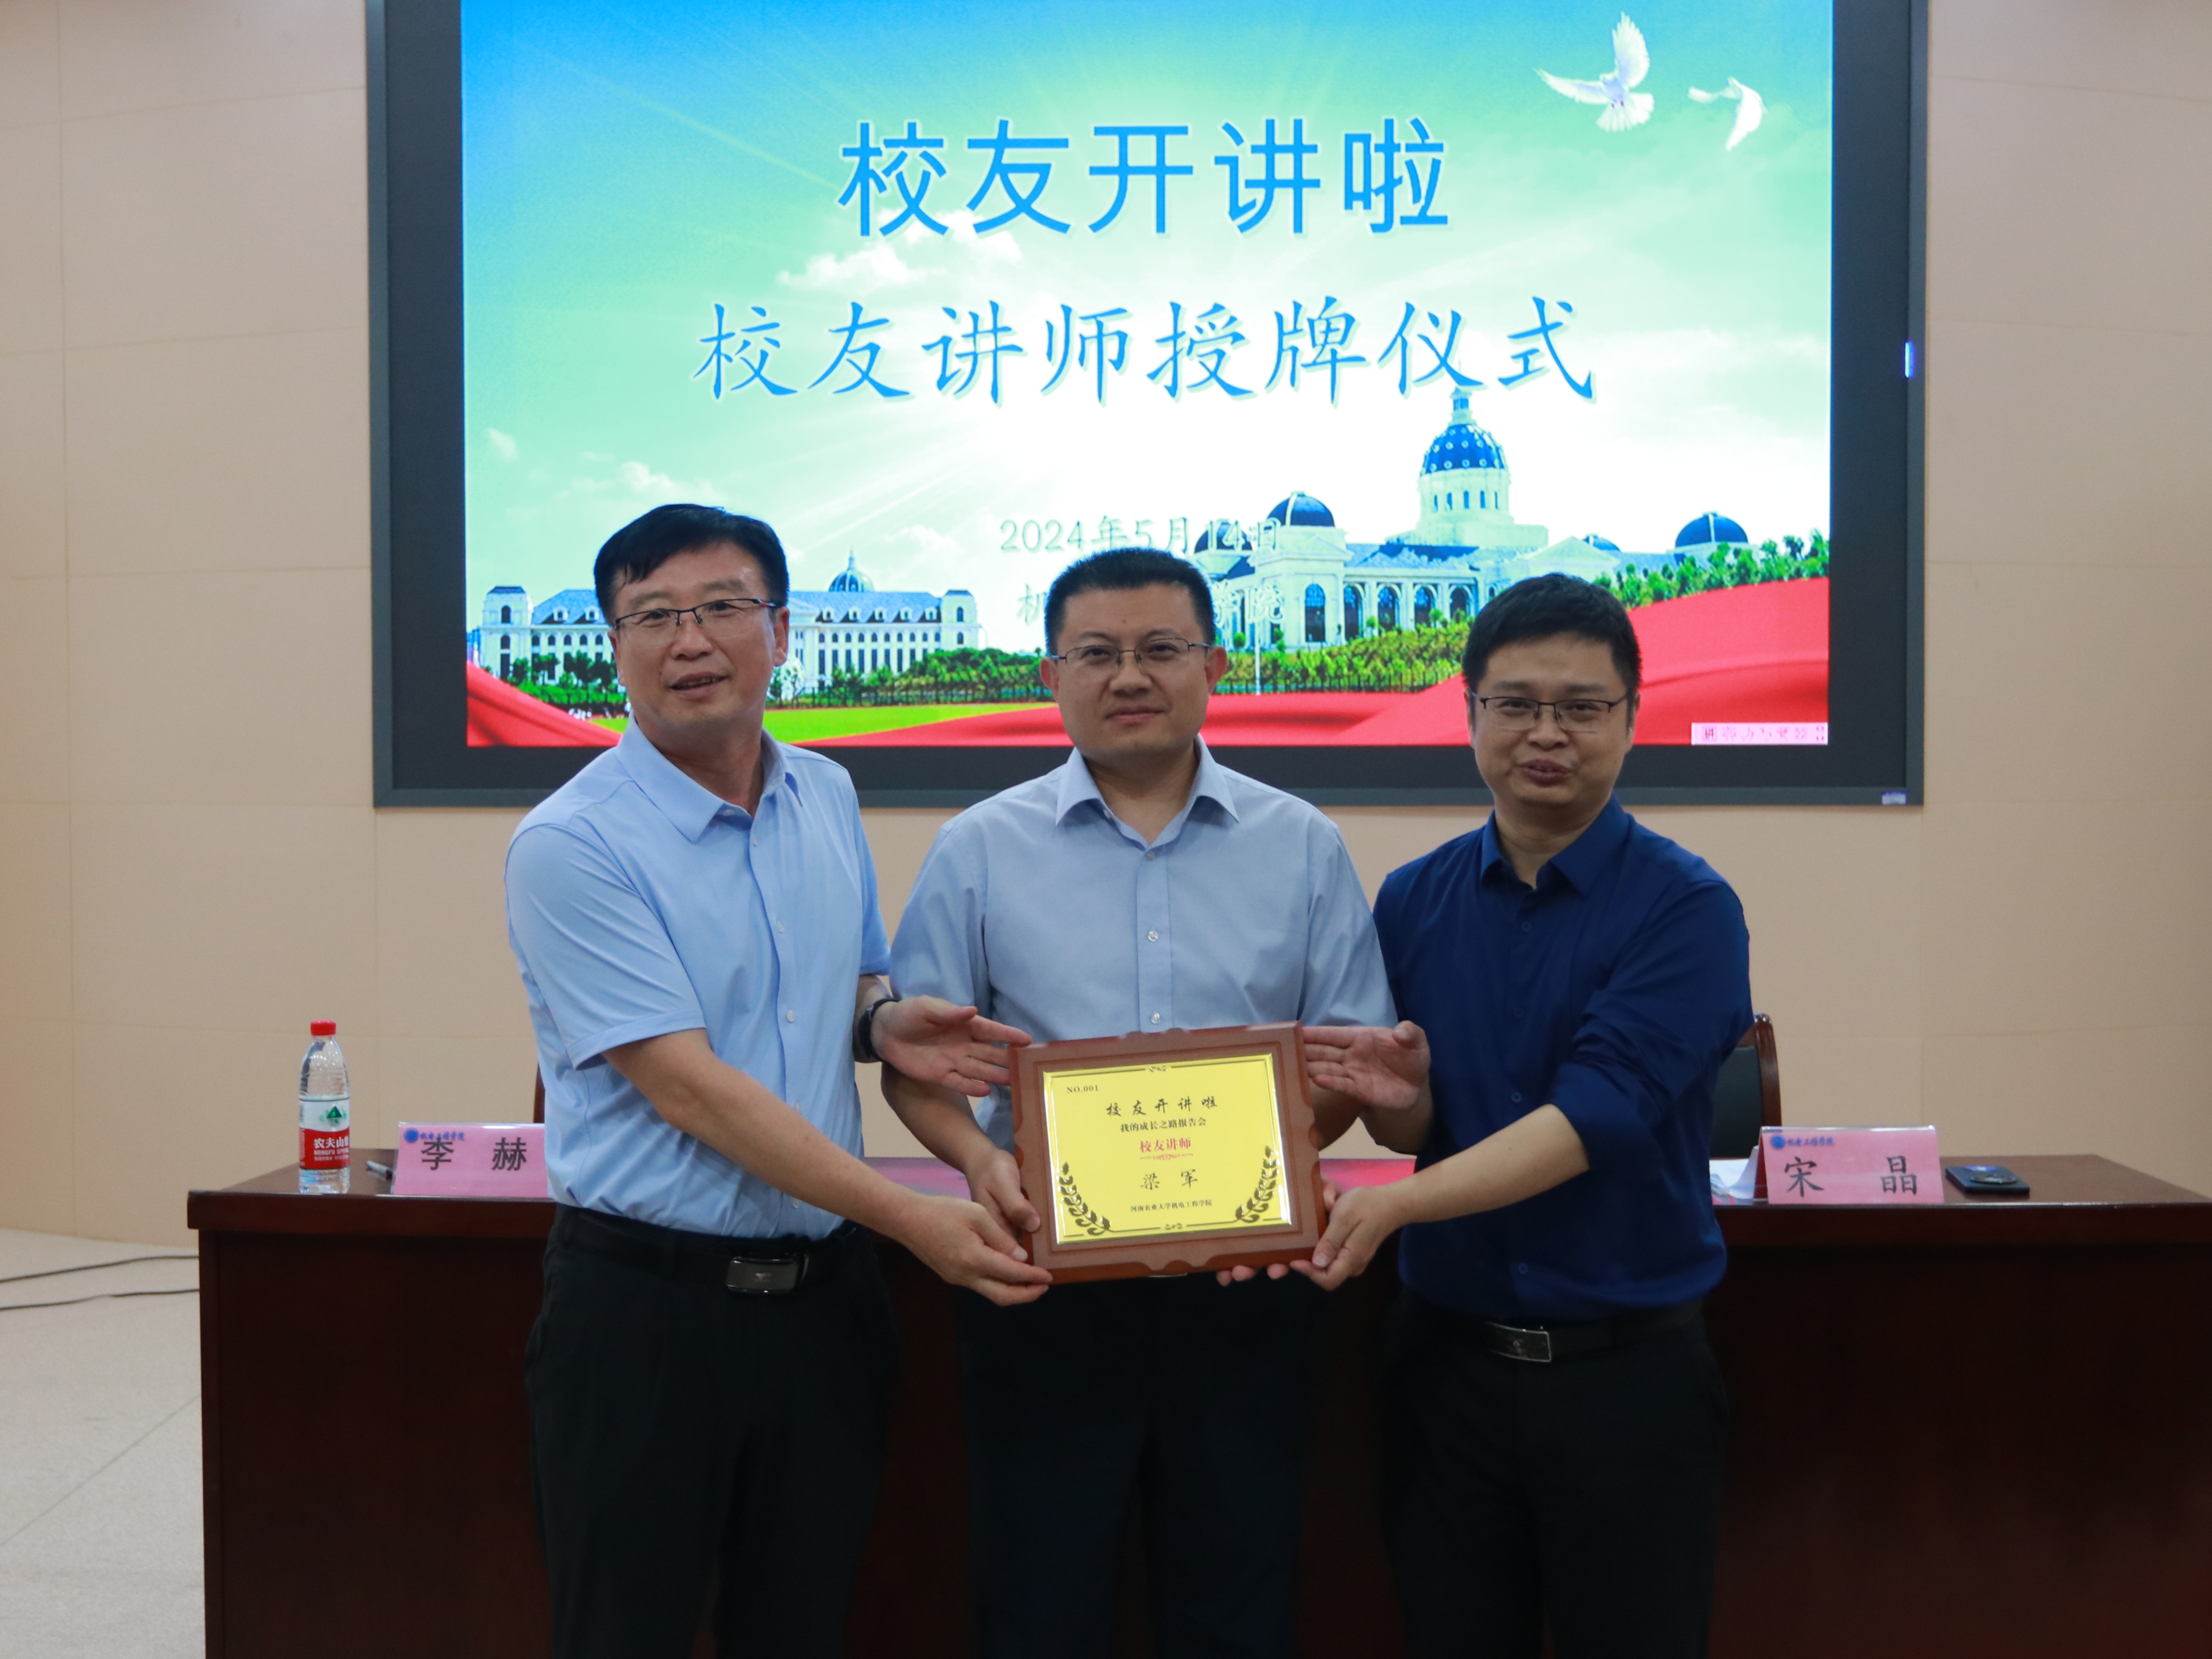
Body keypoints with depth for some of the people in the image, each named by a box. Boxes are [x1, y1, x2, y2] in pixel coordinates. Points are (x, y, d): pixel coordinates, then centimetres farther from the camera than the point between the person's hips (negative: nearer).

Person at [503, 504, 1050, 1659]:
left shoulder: (827, 798, 6)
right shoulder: (569, 846, -15)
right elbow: (687, 1087, -20)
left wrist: (883, 1021, -4)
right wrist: (910, 1219, -22)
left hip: (823, 1293, 5)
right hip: (645, 1301, -5)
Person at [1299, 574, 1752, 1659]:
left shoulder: (1685, 908, -9)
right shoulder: (1411, 901, 4)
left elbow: (1600, 1116, -20)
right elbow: (1409, 1130, 6)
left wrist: (1398, 1203, -28)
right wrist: (1403, 1101, -17)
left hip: (1627, 1366, -3)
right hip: (1447, 1355, 3)